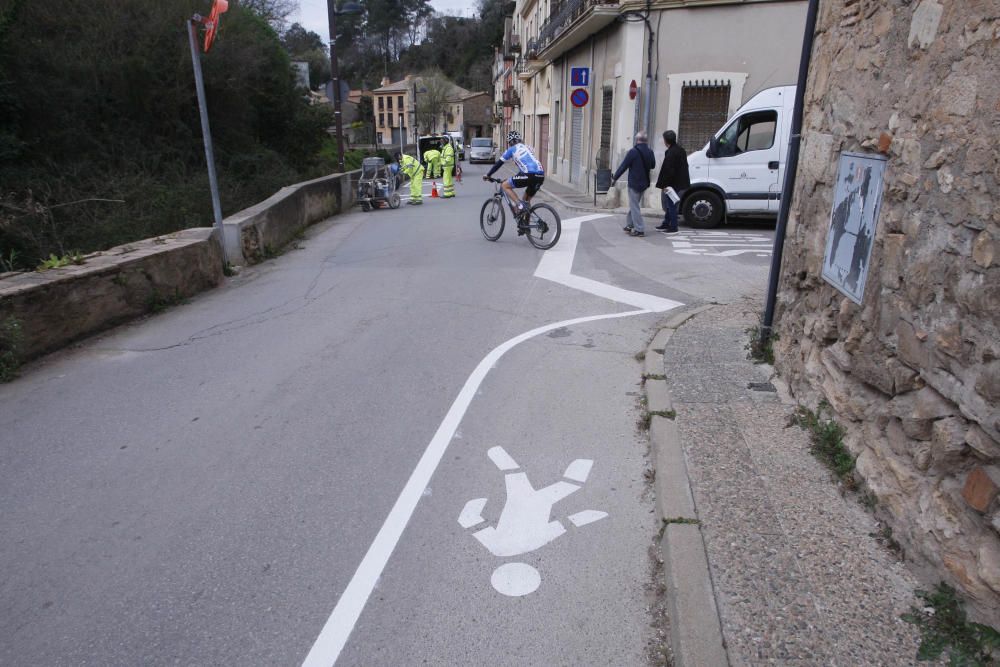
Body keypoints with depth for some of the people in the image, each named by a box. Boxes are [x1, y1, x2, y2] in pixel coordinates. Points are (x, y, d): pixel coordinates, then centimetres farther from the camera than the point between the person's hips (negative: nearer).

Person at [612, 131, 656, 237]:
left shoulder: (633, 151, -17)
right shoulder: (650, 152, 3)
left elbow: (623, 166, -13)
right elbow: (653, 165, 17)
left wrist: (614, 178, -3)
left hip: (634, 183, -7)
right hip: (644, 183, 7)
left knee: (634, 207, -2)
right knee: (633, 204, 21)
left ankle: (639, 229, -4)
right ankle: (630, 225, 29)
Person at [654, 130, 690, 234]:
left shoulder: (671, 153, -21)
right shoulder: (680, 149, 10)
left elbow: (668, 170, -23)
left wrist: (665, 185, -18)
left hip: (673, 184, -10)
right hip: (681, 182, 10)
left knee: (671, 205, -3)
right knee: (670, 204, 20)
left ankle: (673, 227, 2)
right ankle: (666, 224, 30)